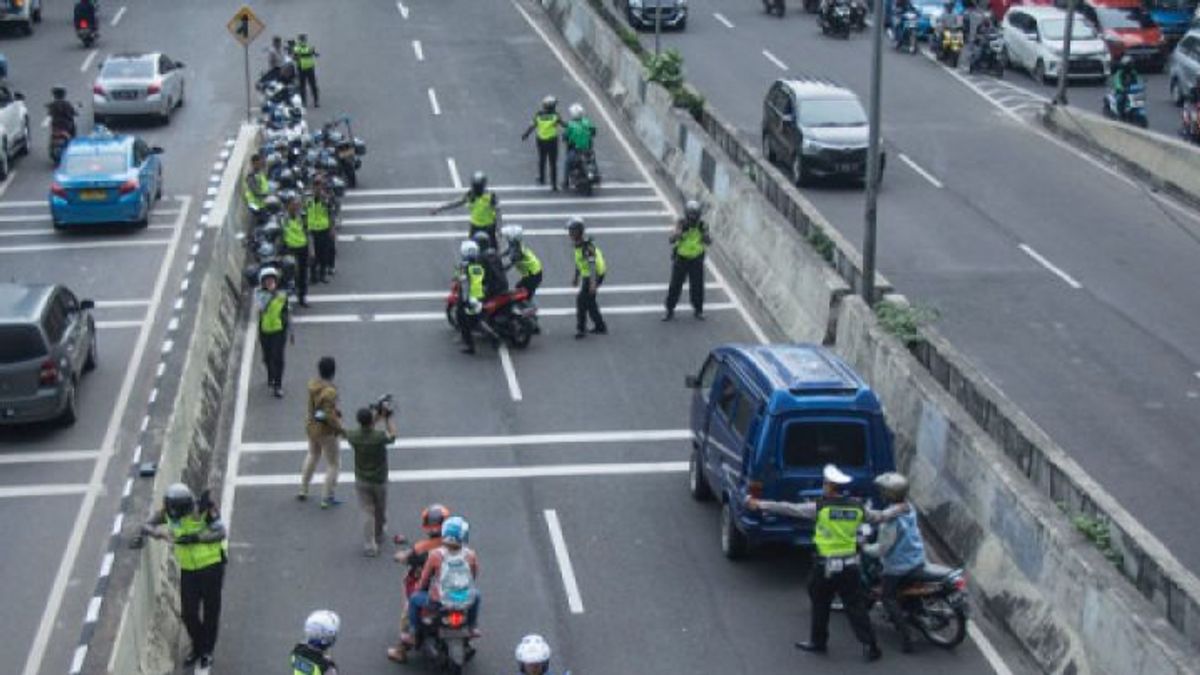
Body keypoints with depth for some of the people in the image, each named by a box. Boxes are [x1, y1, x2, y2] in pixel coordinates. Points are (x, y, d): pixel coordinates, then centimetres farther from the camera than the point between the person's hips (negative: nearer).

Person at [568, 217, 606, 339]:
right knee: (590, 301, 19)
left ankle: (581, 329, -7)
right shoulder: (577, 244, 6)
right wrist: (576, 276, 27)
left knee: (581, 300, -11)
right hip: (586, 275, 10)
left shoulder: (587, 245, -25)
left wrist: (593, 282, -37)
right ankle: (600, 326, 31)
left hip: (594, 275, -10)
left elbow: (592, 264, -31)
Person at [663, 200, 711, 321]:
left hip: (696, 260, 1)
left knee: (697, 286, 5)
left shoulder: (701, 225, -8)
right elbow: (671, 240, -23)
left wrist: (704, 232, -35)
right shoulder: (681, 224, -13)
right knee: (675, 286, 1)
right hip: (681, 259, -1)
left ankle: (698, 310, 22)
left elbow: (709, 242, -17)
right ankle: (670, 311, 11)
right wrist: (681, 231, -38)